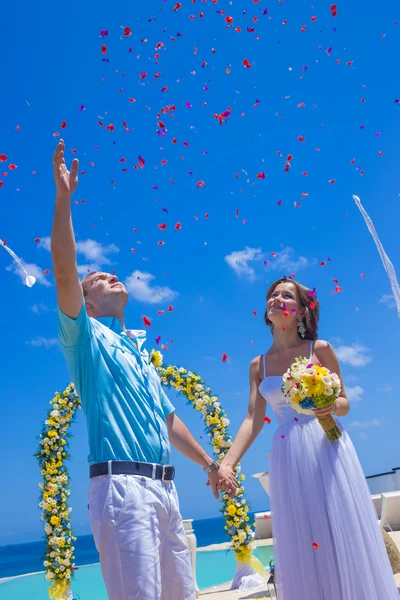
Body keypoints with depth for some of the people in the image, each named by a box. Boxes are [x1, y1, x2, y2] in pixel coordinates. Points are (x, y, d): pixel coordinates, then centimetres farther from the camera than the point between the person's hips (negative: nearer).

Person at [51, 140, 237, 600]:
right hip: (121, 487, -7)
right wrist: (64, 196, -15)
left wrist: (211, 465, 25)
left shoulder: (141, 353, 24)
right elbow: (64, 271, -13)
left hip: (164, 489, 7)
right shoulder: (86, 338, 4)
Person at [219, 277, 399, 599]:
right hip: (288, 458, 3)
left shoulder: (320, 349, 0)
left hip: (327, 450, -2)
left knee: (341, 534, 4)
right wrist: (226, 463, -9)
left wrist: (331, 405, -20)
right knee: (301, 547, 8)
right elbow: (253, 420, 2)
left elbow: (344, 404, 4)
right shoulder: (258, 365, 7)